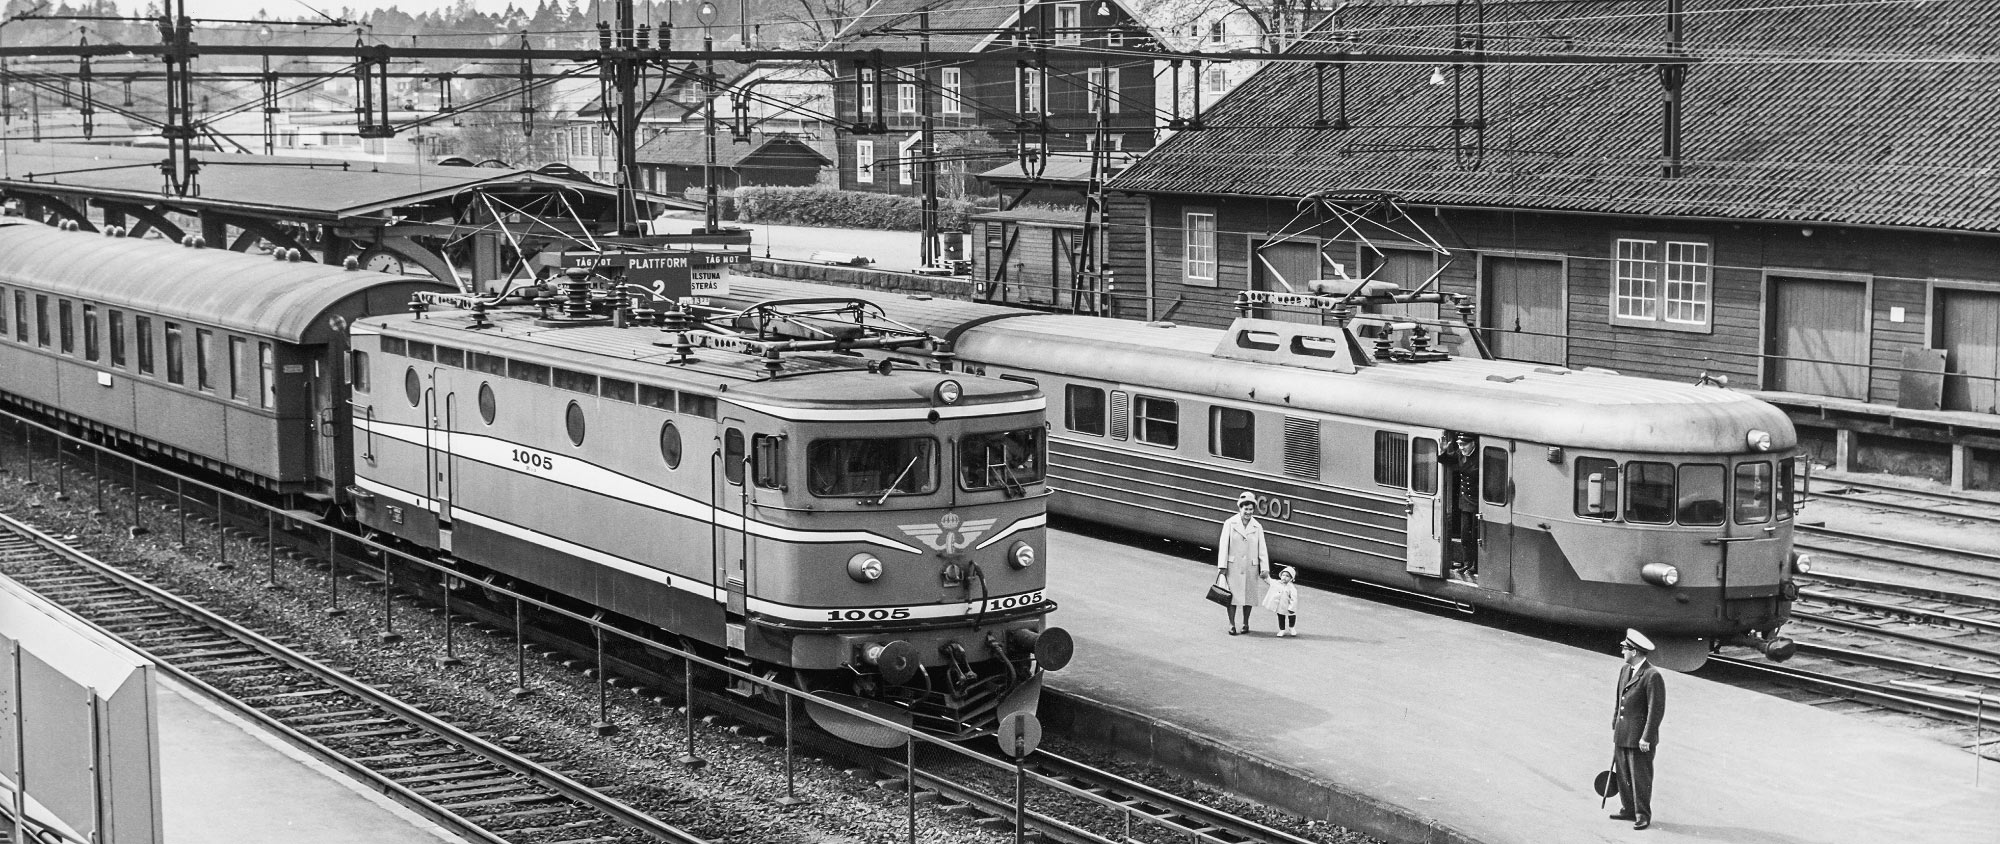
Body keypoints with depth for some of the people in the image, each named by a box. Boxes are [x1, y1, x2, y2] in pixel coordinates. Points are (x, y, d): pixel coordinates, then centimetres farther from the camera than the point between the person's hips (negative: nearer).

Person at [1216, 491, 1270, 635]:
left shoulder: (1257, 527, 3)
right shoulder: (1230, 524, -2)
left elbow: (1262, 549, 3)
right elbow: (1223, 545, -3)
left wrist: (1264, 569, -5)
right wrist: (1222, 566, -8)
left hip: (1250, 568, 2)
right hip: (1233, 567, -2)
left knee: (1249, 595, 8)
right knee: (1232, 595, -2)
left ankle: (1246, 624, 22)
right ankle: (1232, 625, 7)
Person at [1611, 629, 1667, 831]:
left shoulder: (1652, 676, -16)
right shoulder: (1625, 670, 10)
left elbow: (1657, 710, -17)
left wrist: (1647, 738, -18)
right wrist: (1614, 727, 18)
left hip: (1640, 738, -8)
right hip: (1623, 734, 8)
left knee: (1640, 777, 0)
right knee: (1623, 774, 13)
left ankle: (1643, 815, 9)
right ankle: (1628, 810, 25)